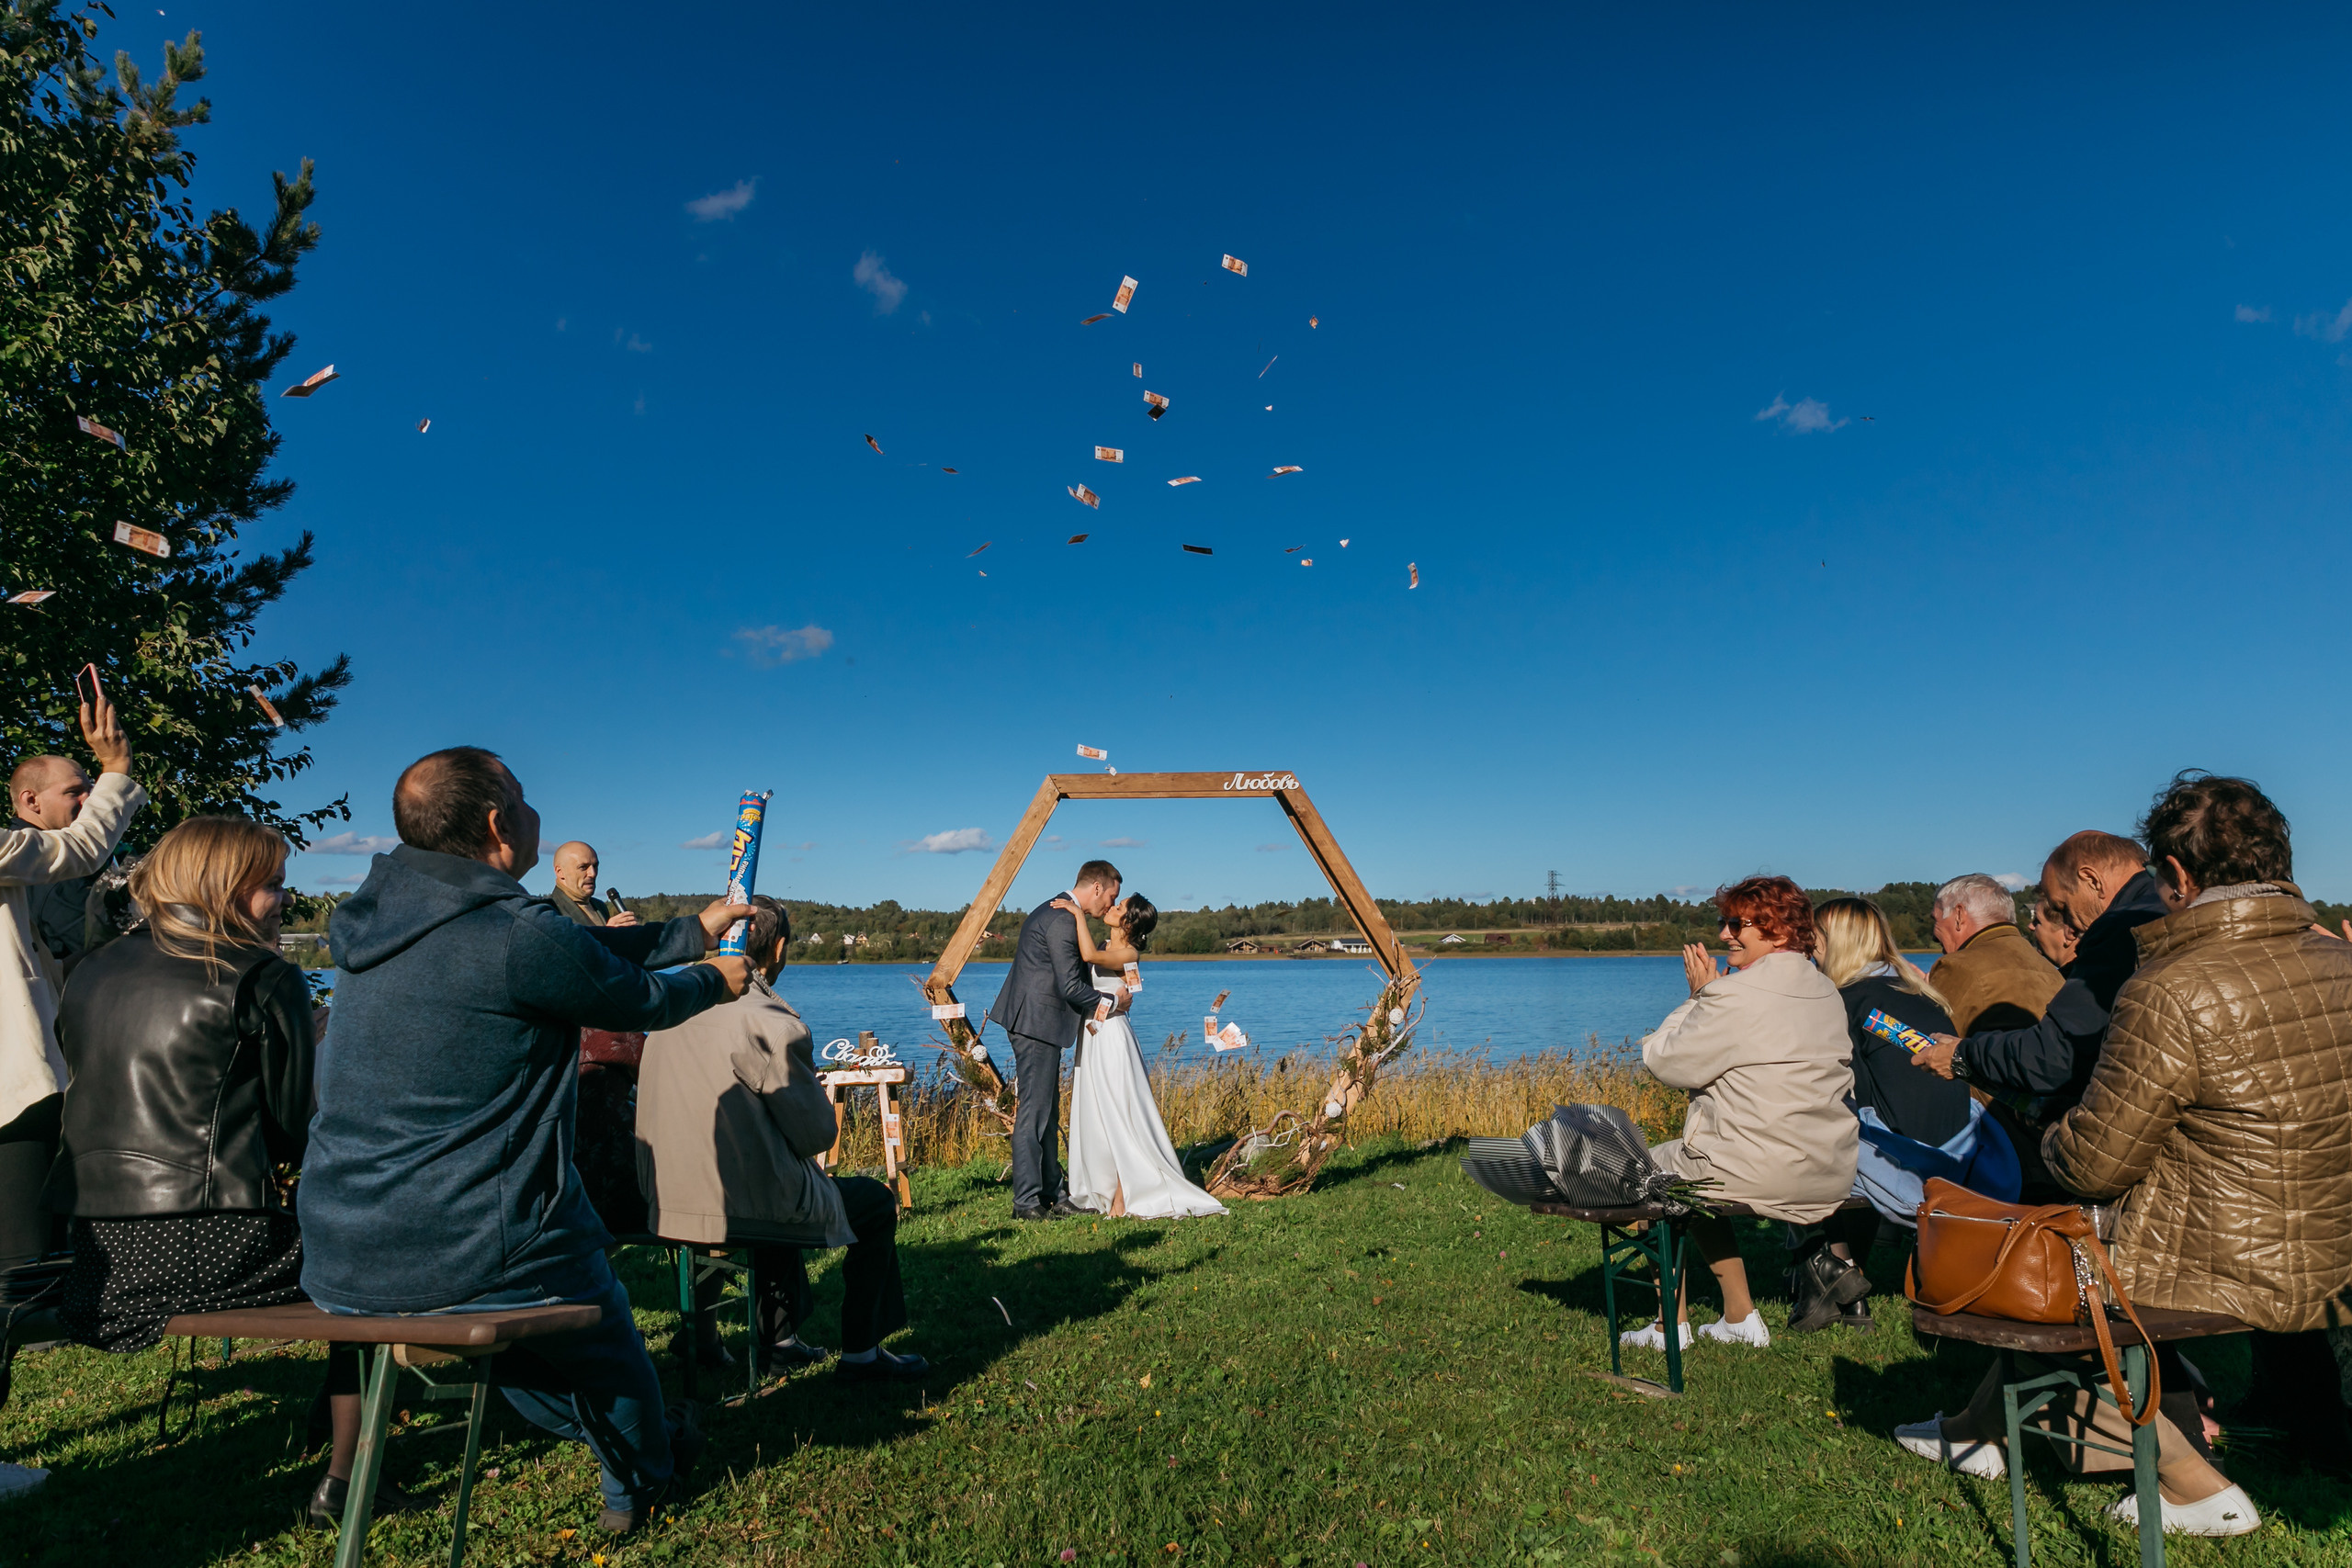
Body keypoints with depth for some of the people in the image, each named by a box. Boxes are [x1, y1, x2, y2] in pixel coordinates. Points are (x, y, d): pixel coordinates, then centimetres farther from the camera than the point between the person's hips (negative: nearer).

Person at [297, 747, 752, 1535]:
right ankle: (638, 1483, 50)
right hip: (474, 1256, -7)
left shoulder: (376, 918, 4)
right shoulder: (520, 936, -21)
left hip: (337, 1264, 8)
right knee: (605, 1342, 23)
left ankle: (630, 1445, 55)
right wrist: (711, 981, 18)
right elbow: (641, 1000, -4)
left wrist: (694, 931, 21)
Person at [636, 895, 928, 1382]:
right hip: (741, 1210, -8)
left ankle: (779, 1338, 41)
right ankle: (860, 1354, 20)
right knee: (878, 1203, 14)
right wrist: (818, 1096, 7)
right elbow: (817, 1133, -13)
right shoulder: (771, 1022, -20)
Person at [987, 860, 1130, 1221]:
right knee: (1033, 1111, -5)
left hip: (1038, 1022, 11)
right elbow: (1070, 986, -20)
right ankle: (1026, 1201, 1)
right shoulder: (1062, 920, -17)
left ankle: (1052, 1194, 19)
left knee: (1048, 1112, 13)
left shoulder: (1055, 911, 16)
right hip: (1038, 1023, -11)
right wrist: (1110, 1004, -5)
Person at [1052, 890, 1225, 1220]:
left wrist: (1078, 913, -25)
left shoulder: (1128, 954, -16)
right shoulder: (1103, 947, 11)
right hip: (1092, 1035, 9)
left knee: (1117, 1116, -3)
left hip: (1111, 1037, -9)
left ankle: (1123, 1198, 3)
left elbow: (1090, 956, -32)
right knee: (1094, 1115, 12)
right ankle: (1103, 1191, 21)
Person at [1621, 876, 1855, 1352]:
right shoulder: (1826, 992, 9)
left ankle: (1673, 1325, 25)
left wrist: (1697, 997, -2)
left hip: (1761, 1170, -8)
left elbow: (1663, 1061, -10)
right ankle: (1739, 1317, 31)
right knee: (1696, 1180, 29)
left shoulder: (1736, 995, -19)